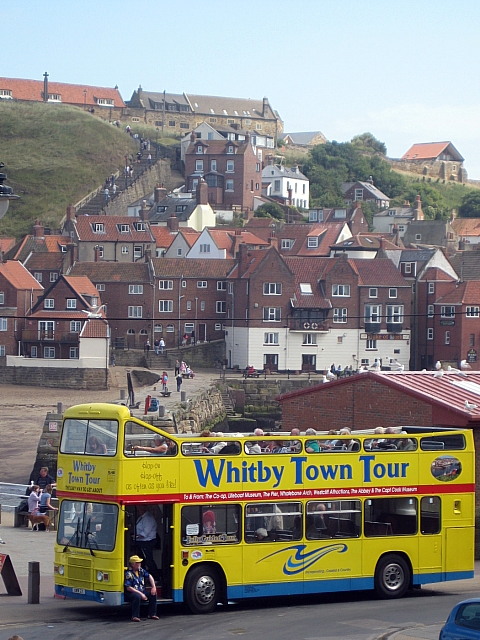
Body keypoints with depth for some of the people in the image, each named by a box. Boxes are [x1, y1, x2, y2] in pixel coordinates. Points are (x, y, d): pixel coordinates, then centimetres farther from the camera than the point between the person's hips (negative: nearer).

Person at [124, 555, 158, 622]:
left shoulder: (141, 570, 7)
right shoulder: (128, 574, -16)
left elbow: (149, 576, 16)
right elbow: (128, 588, -21)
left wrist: (153, 587, 1)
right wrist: (140, 593, -23)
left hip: (142, 592, 8)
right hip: (131, 593, -8)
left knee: (153, 594, -6)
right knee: (137, 596, -38)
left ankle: (152, 614, 3)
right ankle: (135, 616, -29)